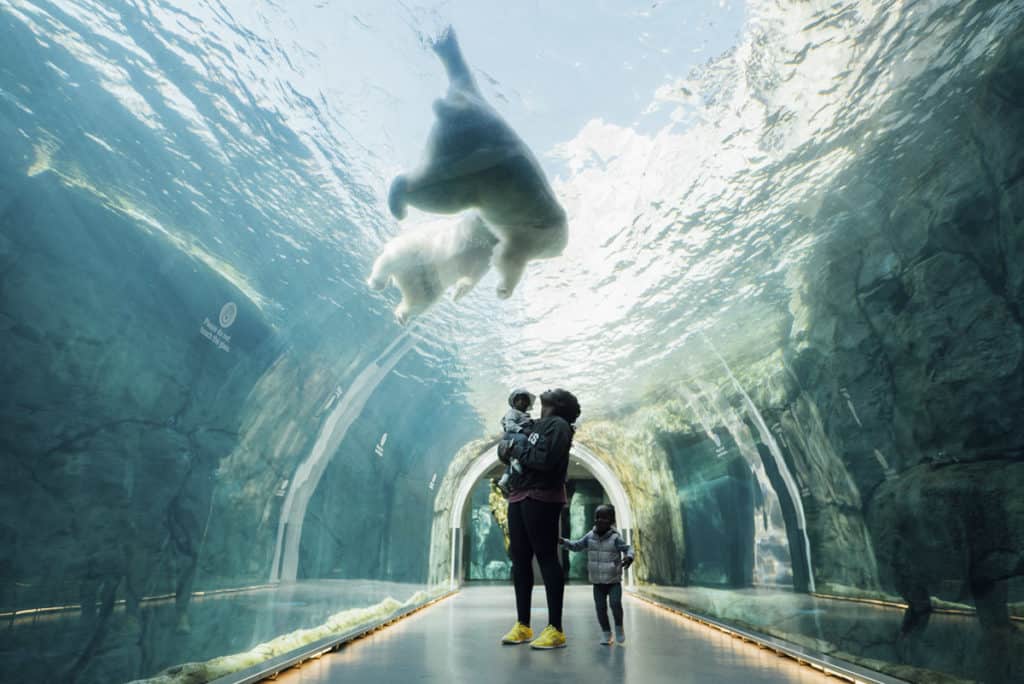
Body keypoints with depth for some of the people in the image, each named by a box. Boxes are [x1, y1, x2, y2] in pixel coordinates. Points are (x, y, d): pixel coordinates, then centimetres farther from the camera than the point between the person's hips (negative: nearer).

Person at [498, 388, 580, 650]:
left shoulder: (558, 425, -6)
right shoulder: (537, 424, 18)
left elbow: (544, 460, -20)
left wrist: (515, 449, -10)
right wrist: (506, 448, 1)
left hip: (541, 498, -9)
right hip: (518, 497, 9)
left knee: (547, 558, -5)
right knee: (520, 560, 11)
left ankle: (555, 630, 3)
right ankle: (522, 625, 21)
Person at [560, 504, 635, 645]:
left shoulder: (615, 538, -13)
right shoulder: (590, 537, -1)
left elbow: (628, 549, -14)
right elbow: (576, 546, 7)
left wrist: (629, 557, -36)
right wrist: (563, 541, -8)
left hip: (614, 581, -3)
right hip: (597, 582, 3)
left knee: (615, 603, -16)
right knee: (600, 607, 1)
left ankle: (619, 627, 11)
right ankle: (606, 633, 20)